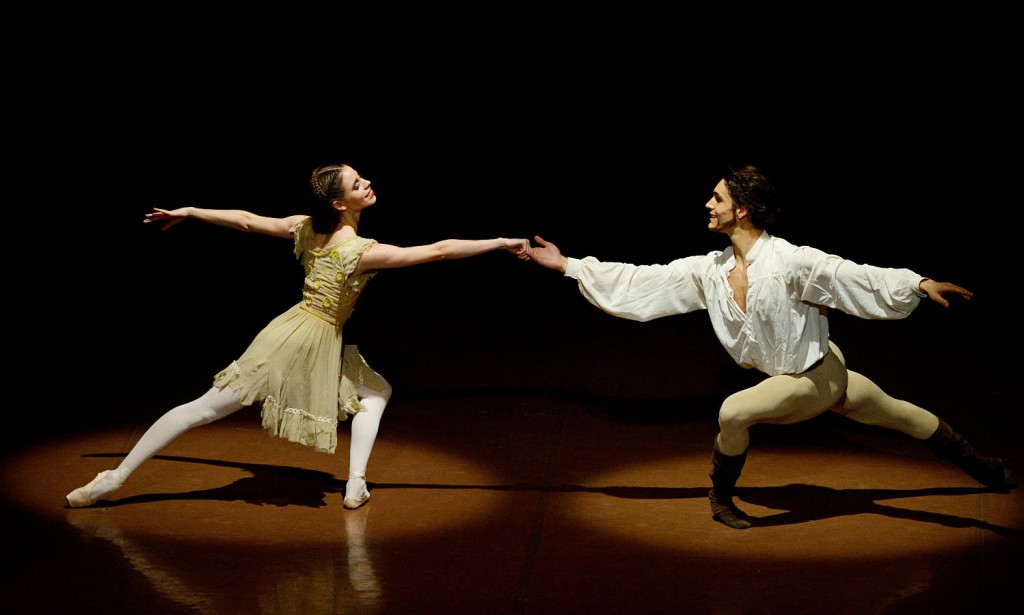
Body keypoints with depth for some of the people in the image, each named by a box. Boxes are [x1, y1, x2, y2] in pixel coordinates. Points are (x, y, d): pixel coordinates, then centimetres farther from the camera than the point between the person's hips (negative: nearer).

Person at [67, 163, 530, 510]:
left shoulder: (307, 228, 1)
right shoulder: (364, 252, -16)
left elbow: (244, 220, 7)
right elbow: (439, 251, -18)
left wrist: (189, 211, 18)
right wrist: (501, 242, -13)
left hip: (286, 335, 5)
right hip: (319, 345, -5)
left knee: (206, 408, 4)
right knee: (377, 391, 22)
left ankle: (116, 477, 3)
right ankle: (356, 484, 10)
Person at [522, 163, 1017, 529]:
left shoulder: (790, 262, -24)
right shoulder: (708, 271, -5)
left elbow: (857, 277, -22)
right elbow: (639, 283, -4)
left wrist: (919, 284, -33)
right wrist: (567, 265, -7)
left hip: (820, 375, -5)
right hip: (790, 379, 5)